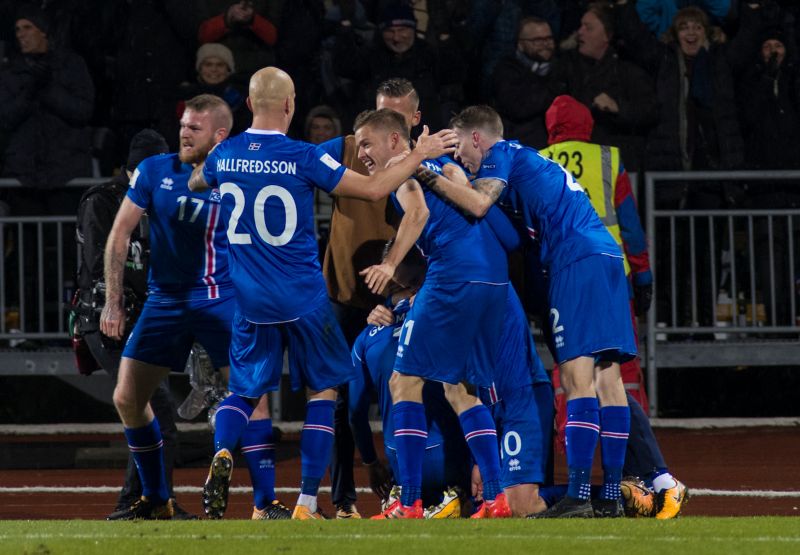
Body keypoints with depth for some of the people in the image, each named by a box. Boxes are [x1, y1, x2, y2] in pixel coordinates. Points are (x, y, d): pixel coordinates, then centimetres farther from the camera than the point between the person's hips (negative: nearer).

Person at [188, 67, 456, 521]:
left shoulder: (225, 155, -1)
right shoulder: (302, 157, -13)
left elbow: (194, 183, 23)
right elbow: (373, 189, -10)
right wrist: (418, 156, 3)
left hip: (251, 301, 3)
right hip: (302, 299, -3)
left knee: (244, 390, 16)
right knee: (323, 388, 11)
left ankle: (223, 453, -17)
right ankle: (307, 503, 4)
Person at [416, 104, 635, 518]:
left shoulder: (501, 154, 4)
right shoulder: (522, 159, 30)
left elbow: (478, 204, -13)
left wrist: (426, 176, -5)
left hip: (577, 261, -9)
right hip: (607, 256, 9)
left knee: (578, 378, -14)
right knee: (606, 377, 6)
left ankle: (578, 496, -20)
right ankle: (611, 496, 5)